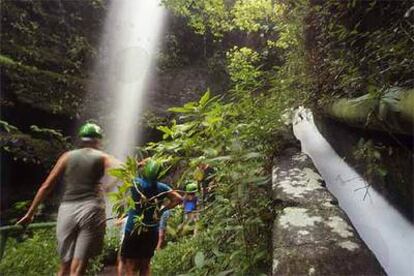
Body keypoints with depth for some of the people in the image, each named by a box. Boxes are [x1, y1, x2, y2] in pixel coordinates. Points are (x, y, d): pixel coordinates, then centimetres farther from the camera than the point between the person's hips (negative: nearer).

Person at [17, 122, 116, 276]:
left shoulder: (67, 156, 12)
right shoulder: (102, 157, 6)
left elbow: (46, 186, 11)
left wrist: (30, 213, 17)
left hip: (67, 210, 3)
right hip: (90, 209, -3)